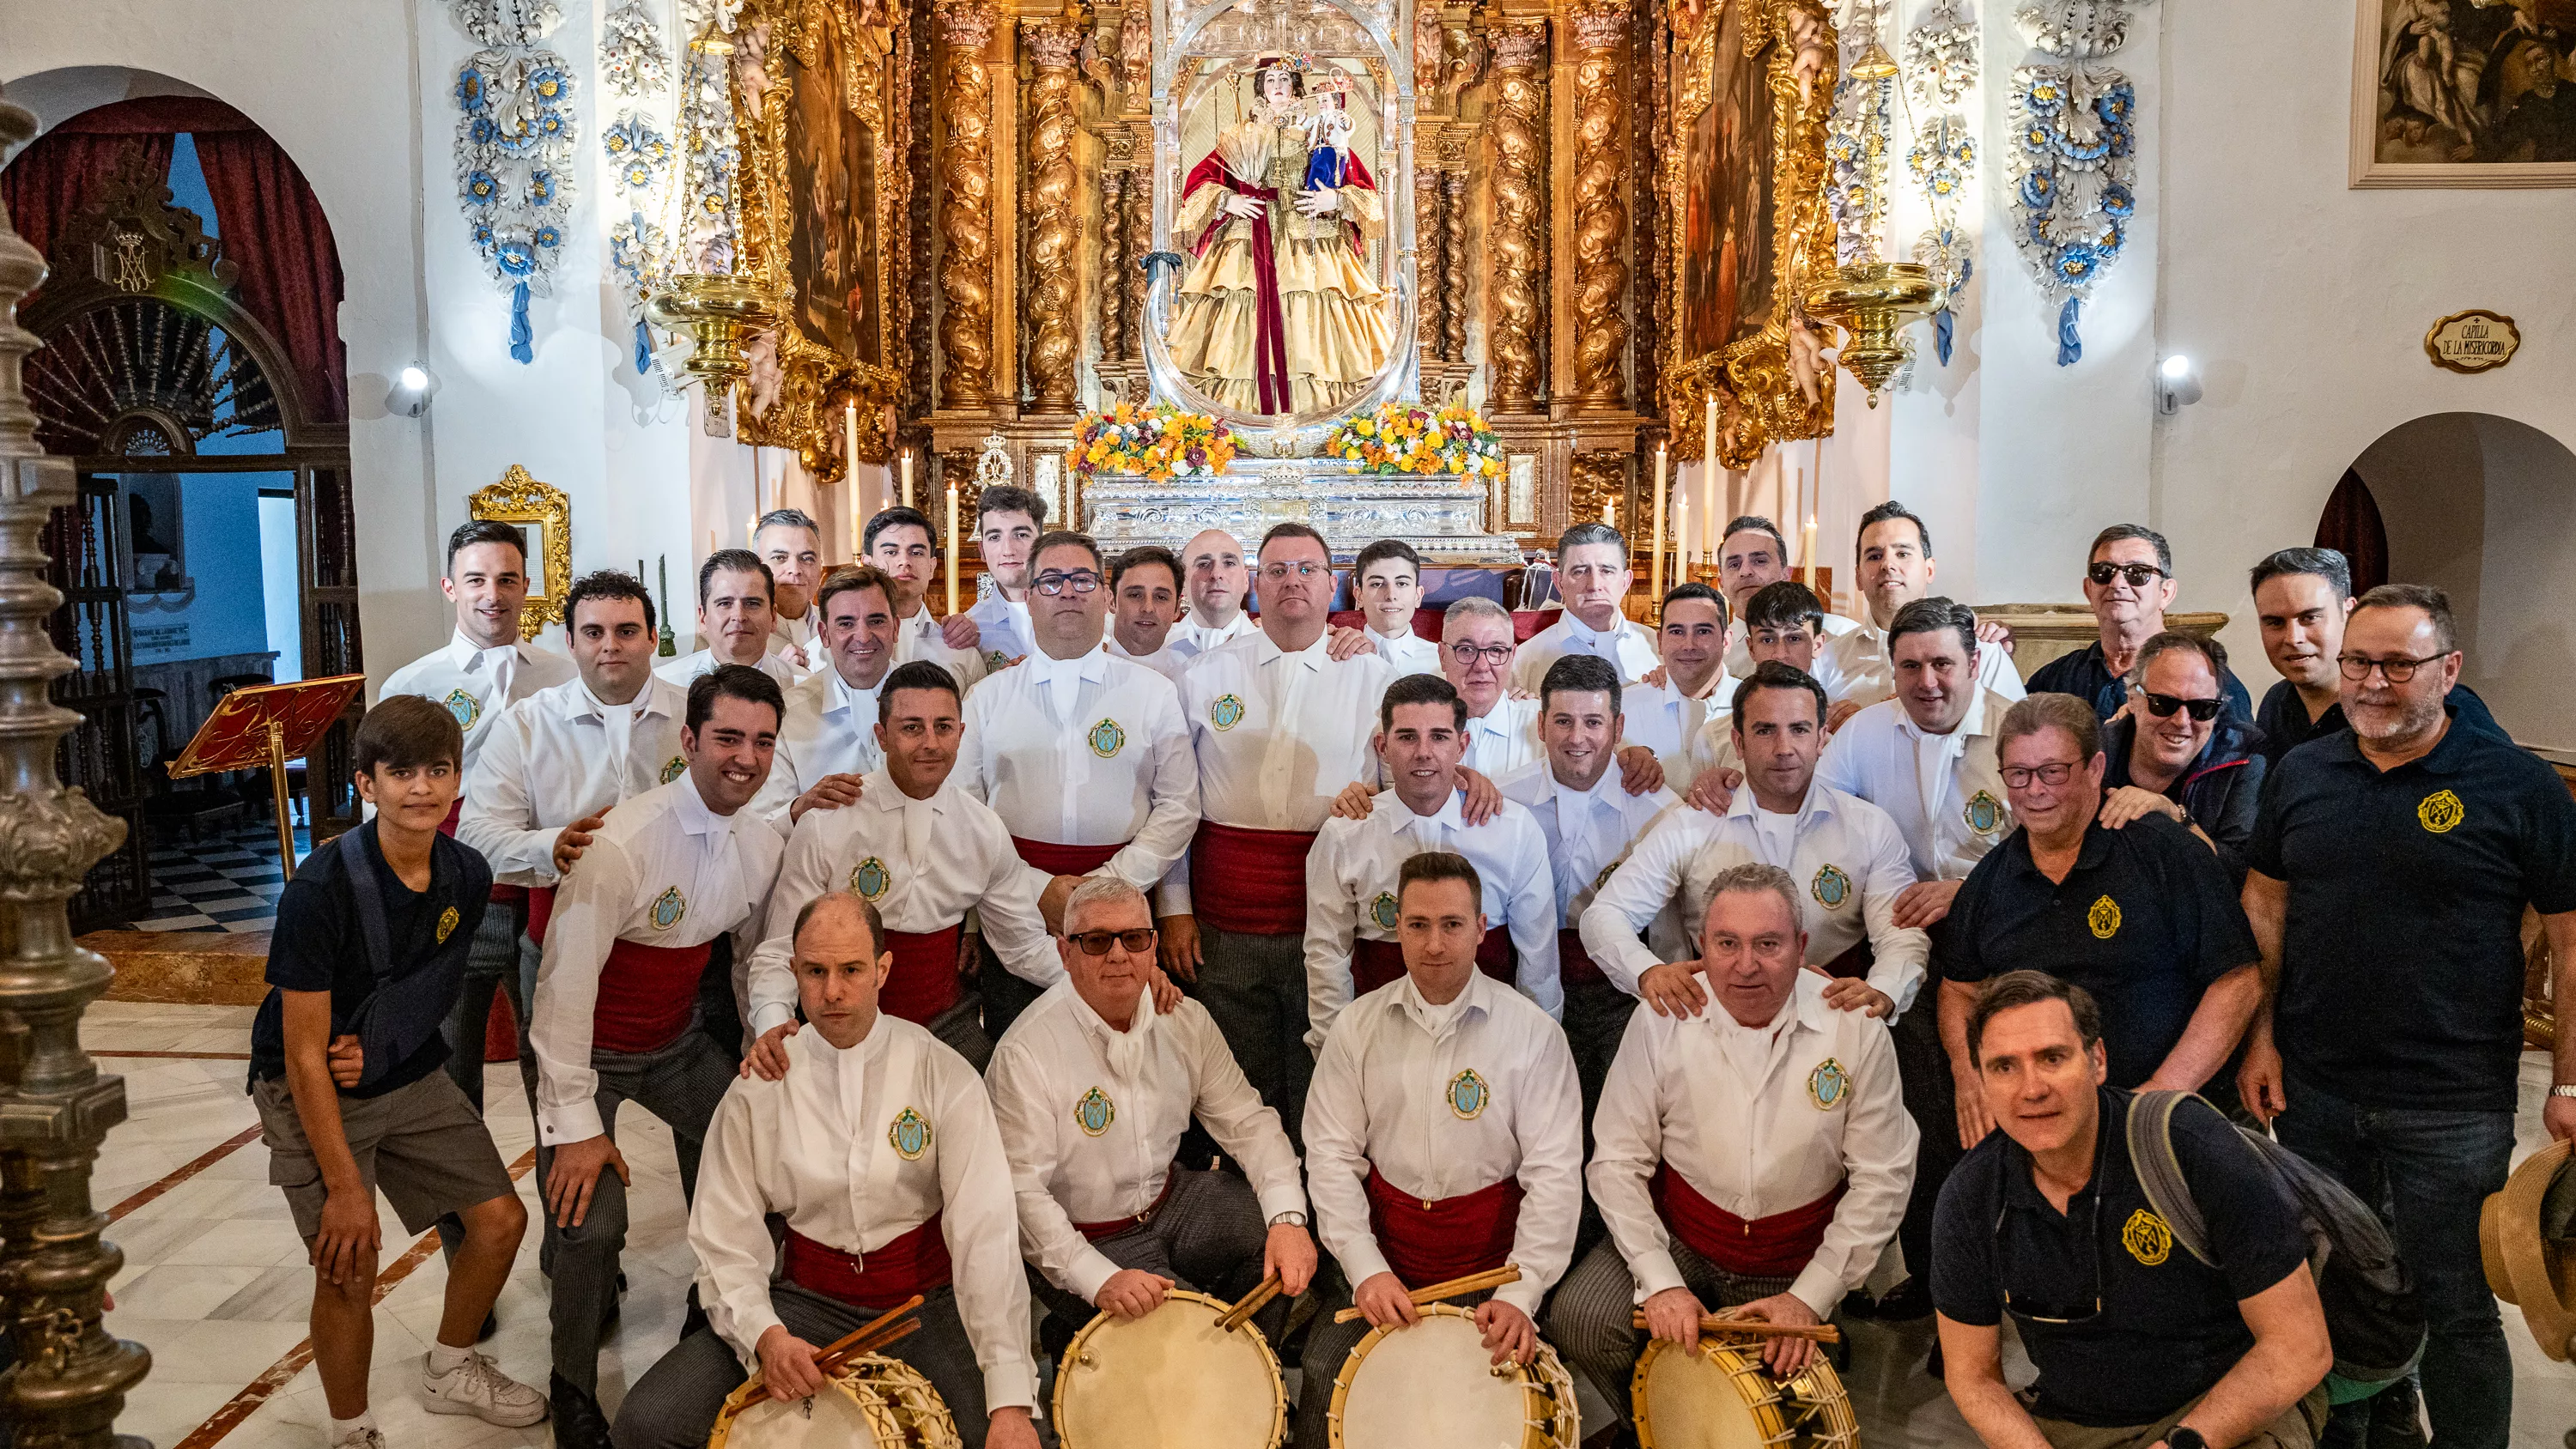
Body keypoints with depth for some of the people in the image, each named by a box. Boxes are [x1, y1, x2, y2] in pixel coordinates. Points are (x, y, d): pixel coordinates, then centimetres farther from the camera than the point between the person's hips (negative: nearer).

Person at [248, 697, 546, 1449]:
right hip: (312, 1092, -5)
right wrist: (345, 1188, -21)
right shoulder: (322, 887, -26)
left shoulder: (468, 877, -9)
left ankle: (450, 1371, 31)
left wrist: (373, 1045, -10)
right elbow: (305, 1054, -23)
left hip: (410, 1078, 6)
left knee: (501, 1219, 4)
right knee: (349, 1268, -11)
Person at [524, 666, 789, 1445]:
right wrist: (576, 1124, -21)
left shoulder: (762, 845, -7)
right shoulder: (625, 844, -28)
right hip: (592, 1051, -6)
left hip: (680, 1041, 6)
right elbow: (565, 983, -24)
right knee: (591, 1221, -12)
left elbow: (756, 958, 7)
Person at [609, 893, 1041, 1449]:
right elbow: (725, 1243, -2)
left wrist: (1010, 1402, -27)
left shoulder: (942, 1074, -9)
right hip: (806, 1302, 2)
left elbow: (987, 1234, -17)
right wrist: (764, 1333, -24)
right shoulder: (759, 1087, -3)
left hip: (927, 1304, -2)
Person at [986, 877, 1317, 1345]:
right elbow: (1020, 1192, -23)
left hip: (1173, 1198, 6)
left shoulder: (1184, 1019, -3)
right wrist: (1099, 1280, -34)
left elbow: (1246, 1121, -2)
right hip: (1084, 1242, -5)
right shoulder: (1025, 1054, -22)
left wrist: (1288, 1219, -18)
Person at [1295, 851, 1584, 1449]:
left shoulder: (1532, 1033, -6)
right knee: (1326, 1372, -19)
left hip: (1489, 1261, -1)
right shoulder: (1358, 1026, 2)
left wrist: (1522, 1295, -19)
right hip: (1382, 1253, 2)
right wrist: (1365, 1267, -13)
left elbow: (1555, 1173, -9)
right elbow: (1332, 1154, -1)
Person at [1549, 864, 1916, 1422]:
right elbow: (1617, 1163, -10)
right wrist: (1659, 1280, -20)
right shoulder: (1663, 1020, -14)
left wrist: (1811, 1296, -14)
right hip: (1678, 1240, 0)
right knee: (1579, 1320, -22)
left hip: (1798, 1260, 0)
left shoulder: (1855, 1029, -14)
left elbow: (1882, 1179, -10)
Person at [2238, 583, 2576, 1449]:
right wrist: (2261, 1037, 6)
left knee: (2454, 1305, 7)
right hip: (2313, 1089, 4)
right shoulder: (2301, 774, 4)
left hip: (2454, 1105, -4)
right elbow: (2266, 905, 10)